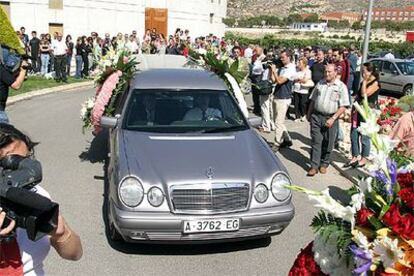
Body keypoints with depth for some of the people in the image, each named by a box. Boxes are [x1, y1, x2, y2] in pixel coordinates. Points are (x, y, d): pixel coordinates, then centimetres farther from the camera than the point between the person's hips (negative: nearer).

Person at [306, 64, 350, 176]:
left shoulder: (341, 86, -4)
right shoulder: (320, 84, 9)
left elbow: (343, 106, -9)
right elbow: (313, 101, 17)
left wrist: (333, 119, -16)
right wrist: (309, 114, 15)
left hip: (330, 118, -2)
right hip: (316, 116, 3)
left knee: (328, 144, 8)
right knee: (316, 142, 0)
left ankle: (324, 164, 25)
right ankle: (314, 166, 2)